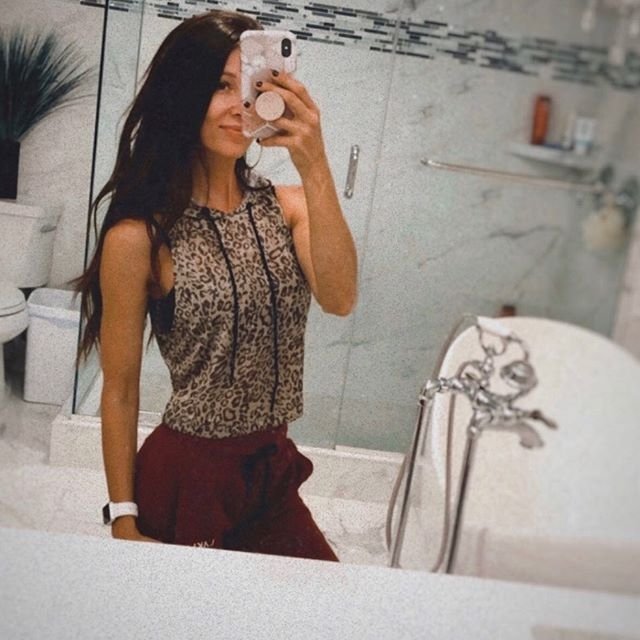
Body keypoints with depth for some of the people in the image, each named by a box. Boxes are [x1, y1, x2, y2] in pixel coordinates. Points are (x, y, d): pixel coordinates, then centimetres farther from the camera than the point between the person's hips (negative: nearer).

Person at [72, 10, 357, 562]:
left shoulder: (286, 206, -2)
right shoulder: (139, 237, -15)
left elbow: (340, 299, -20)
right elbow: (120, 393, -9)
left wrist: (315, 168, -29)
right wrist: (125, 522, -6)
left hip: (273, 471, 5)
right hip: (186, 476, -4)